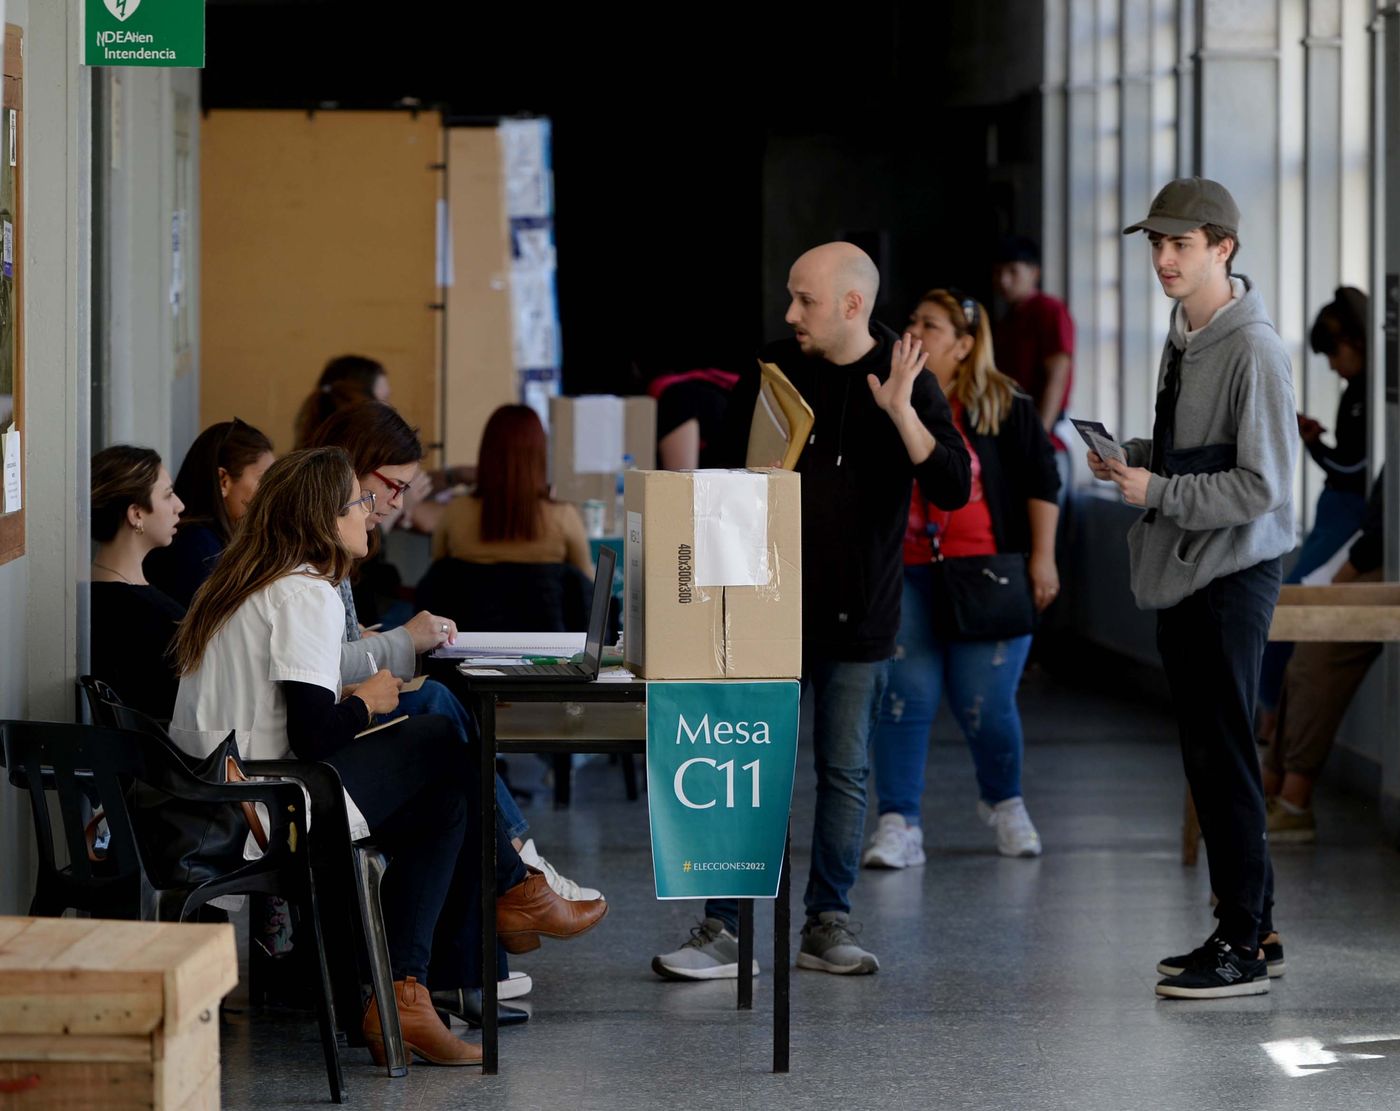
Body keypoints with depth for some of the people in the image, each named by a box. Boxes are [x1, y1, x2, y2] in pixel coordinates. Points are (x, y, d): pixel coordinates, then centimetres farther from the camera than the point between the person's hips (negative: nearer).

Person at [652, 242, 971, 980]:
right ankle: (722, 931, 0)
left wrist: (902, 412, -24)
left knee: (845, 770, 5)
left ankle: (828, 925, 15)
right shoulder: (773, 371, 2)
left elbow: (953, 489, -13)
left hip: (858, 615, 0)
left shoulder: (909, 383, -2)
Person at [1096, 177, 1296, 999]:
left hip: (1234, 574, -9)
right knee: (1207, 756, 12)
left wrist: (1157, 491, -18)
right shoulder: (1183, 340, 12)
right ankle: (1250, 930, 21)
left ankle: (1245, 946, -3)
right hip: (1183, 574, 9)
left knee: (1226, 756, -7)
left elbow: (1261, 485, -19)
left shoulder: (1253, 350, -16)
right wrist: (1132, 459, 5)